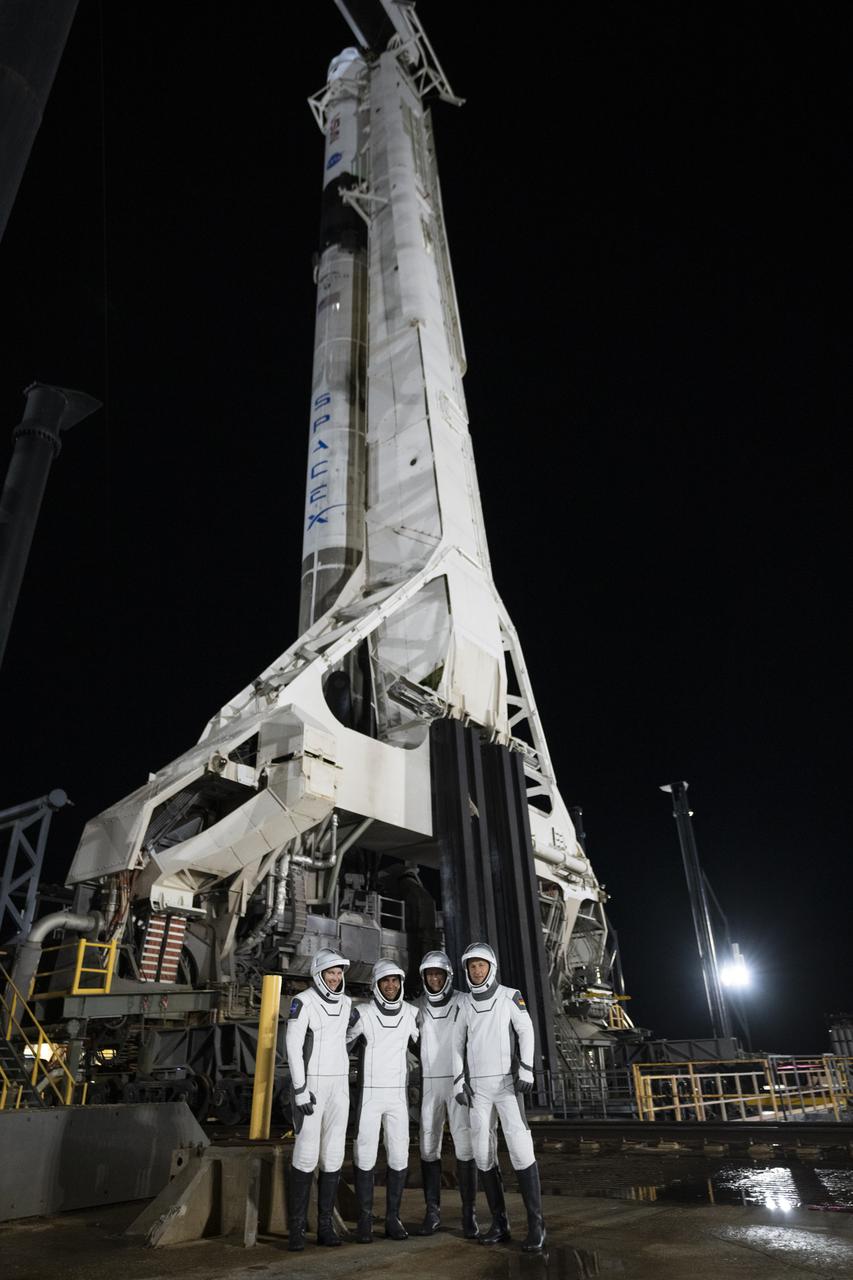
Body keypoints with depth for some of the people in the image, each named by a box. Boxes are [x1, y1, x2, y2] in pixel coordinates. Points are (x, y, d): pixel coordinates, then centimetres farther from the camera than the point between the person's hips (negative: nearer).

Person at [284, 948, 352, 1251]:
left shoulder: (346, 1003, 8)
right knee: (307, 1155, -5)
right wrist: (299, 1090, -19)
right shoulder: (303, 1001, -13)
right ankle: (297, 1228, 9)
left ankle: (325, 1225, 15)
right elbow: (293, 1046, -16)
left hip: (338, 1085, 6)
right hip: (309, 1084, -5)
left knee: (333, 1155, 5)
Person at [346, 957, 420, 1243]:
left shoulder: (411, 1013, -3)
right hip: (368, 1094, -2)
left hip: (398, 1096, 3)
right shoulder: (361, 1013, -12)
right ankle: (365, 1220, 14)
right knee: (365, 1157, -1)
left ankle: (393, 1218, 17)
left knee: (399, 1157, 3)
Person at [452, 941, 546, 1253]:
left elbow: (526, 1032, -5)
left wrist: (526, 1070, -16)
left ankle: (535, 1224, -5)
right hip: (478, 1087, 4)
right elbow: (458, 1044, 10)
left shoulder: (510, 996, -3)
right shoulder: (465, 1004, 7)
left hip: (507, 1083, -4)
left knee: (520, 1148, -13)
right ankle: (499, 1224, 12)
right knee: (483, 1153, 2)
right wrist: (459, 1083, 2)